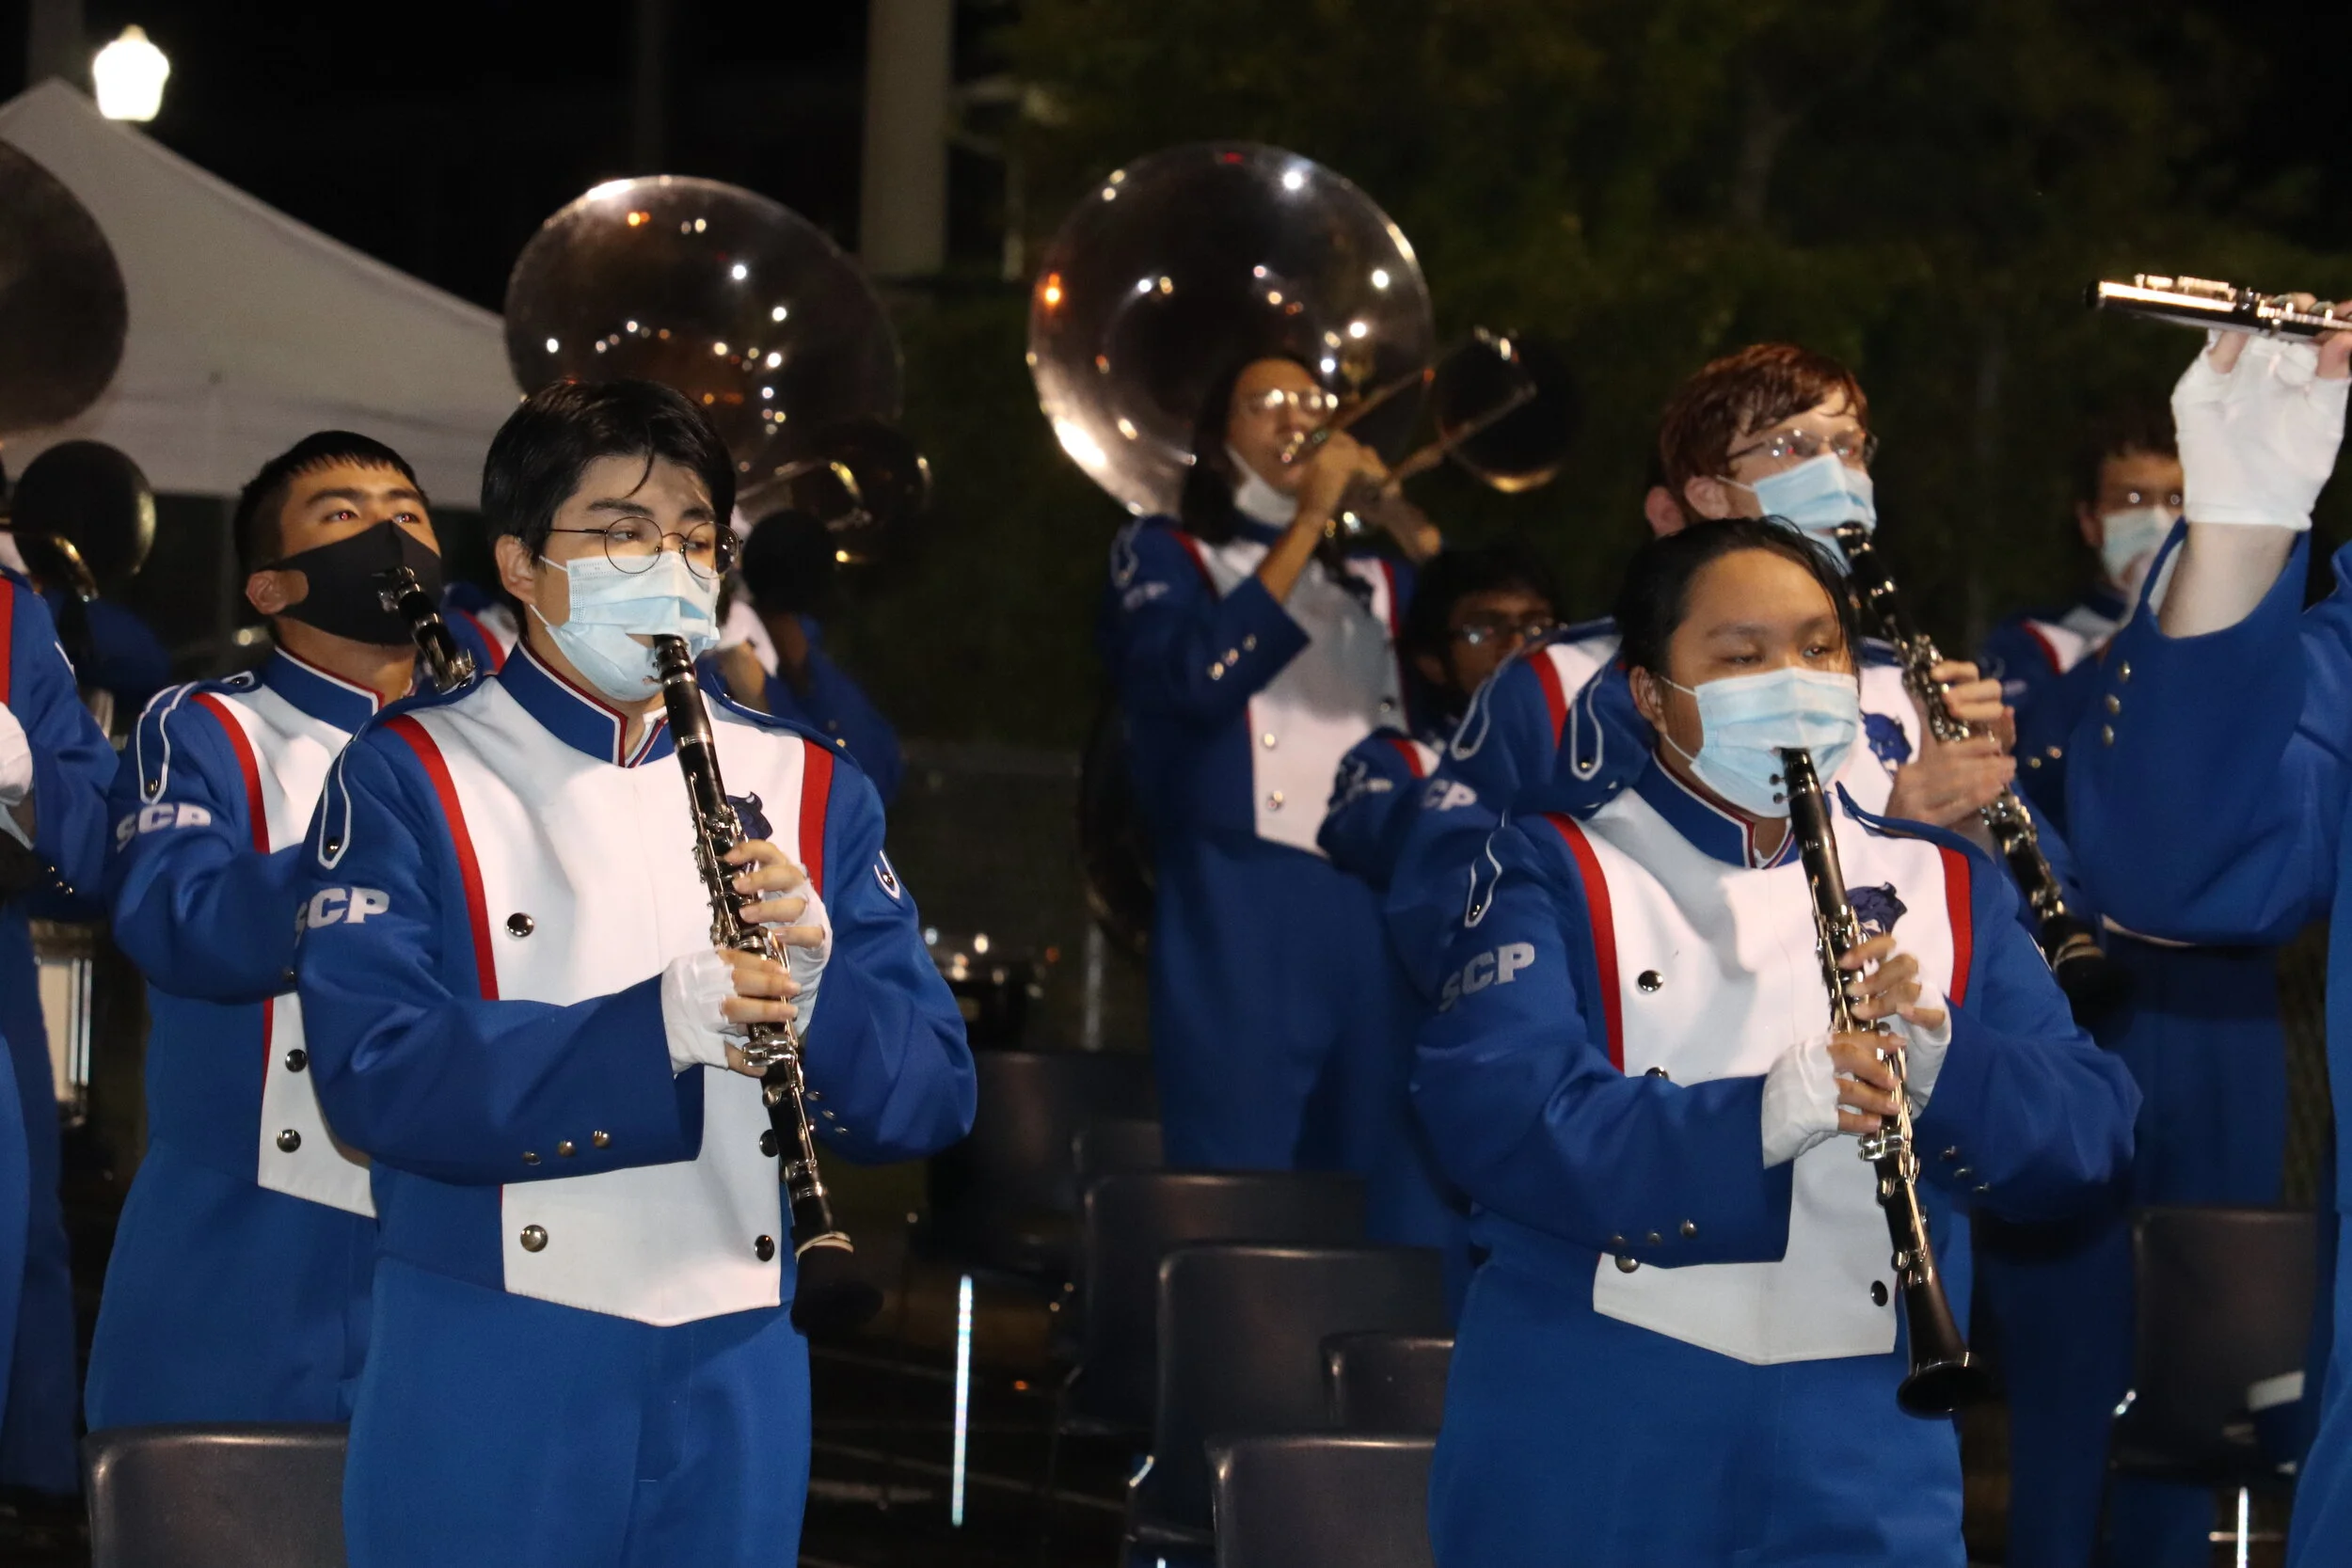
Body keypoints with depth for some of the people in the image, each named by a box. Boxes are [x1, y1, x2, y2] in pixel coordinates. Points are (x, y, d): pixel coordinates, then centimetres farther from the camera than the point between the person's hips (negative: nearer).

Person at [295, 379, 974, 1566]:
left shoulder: (806, 789, 11)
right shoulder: (408, 779, 0)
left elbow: (929, 1092, 5)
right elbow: (371, 1069, -14)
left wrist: (815, 987, -17)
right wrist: (649, 1035, -26)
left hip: (735, 1370, 4)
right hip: (493, 1372, -4)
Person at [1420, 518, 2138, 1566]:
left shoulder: (1947, 888, 12)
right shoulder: (1557, 869, 3)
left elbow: (2088, 1127, 2)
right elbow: (1486, 1110, -14)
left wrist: (1945, 1066, -20)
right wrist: (1749, 1122, -28)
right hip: (1592, 1440, -2)